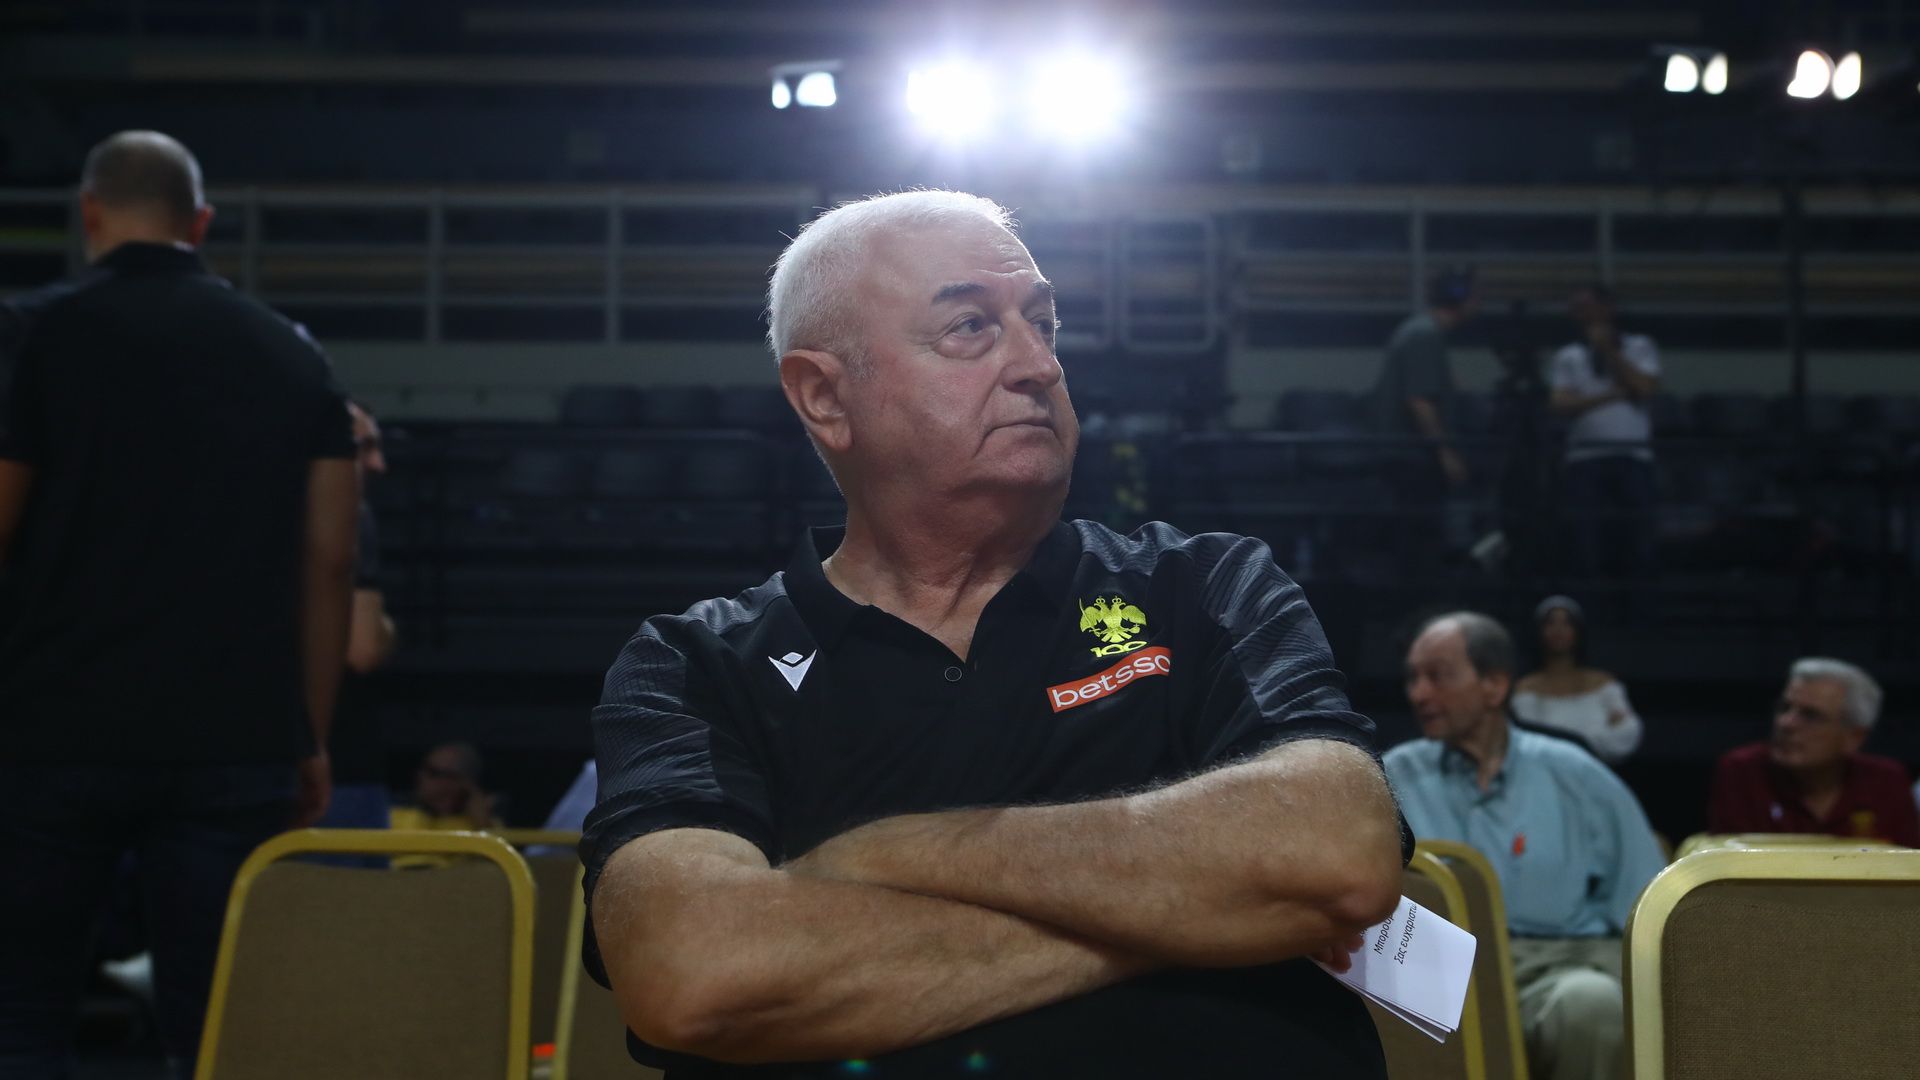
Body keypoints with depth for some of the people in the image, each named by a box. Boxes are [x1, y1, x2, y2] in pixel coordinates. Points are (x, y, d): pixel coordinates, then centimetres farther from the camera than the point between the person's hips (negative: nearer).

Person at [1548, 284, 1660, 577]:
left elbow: (1646, 388, -3)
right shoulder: (1568, 357, 13)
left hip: (1633, 458, 0)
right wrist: (1614, 394, -8)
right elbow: (1561, 405, 0)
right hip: (1586, 459, 1)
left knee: (1636, 541, -6)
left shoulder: (1639, 347, 13)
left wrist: (1609, 351, 0)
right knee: (1589, 544, -6)